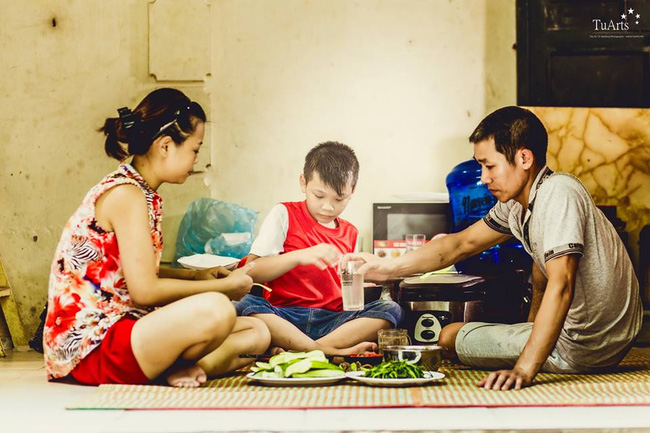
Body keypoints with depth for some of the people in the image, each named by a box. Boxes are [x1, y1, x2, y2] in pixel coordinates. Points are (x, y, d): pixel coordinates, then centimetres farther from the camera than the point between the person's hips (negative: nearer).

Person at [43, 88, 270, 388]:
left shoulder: (143, 193, 15)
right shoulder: (125, 195, -15)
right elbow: (145, 291, -20)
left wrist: (195, 275, 16)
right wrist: (222, 287, -9)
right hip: (90, 349, -11)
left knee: (257, 334, 8)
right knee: (214, 309, -33)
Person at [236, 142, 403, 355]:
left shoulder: (350, 233, 18)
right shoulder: (284, 215, 5)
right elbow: (251, 272, -6)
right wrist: (299, 256, -18)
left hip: (331, 320, 4)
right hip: (284, 317, -4)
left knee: (391, 309, -20)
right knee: (247, 304, -33)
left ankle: (292, 347, -30)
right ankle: (327, 349, -35)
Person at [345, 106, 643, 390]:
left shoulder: (558, 195, -24)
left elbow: (560, 286, -33)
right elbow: (463, 243, 13)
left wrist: (525, 369, -40)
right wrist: (389, 267, 4)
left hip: (587, 349, -9)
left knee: (449, 337, 0)